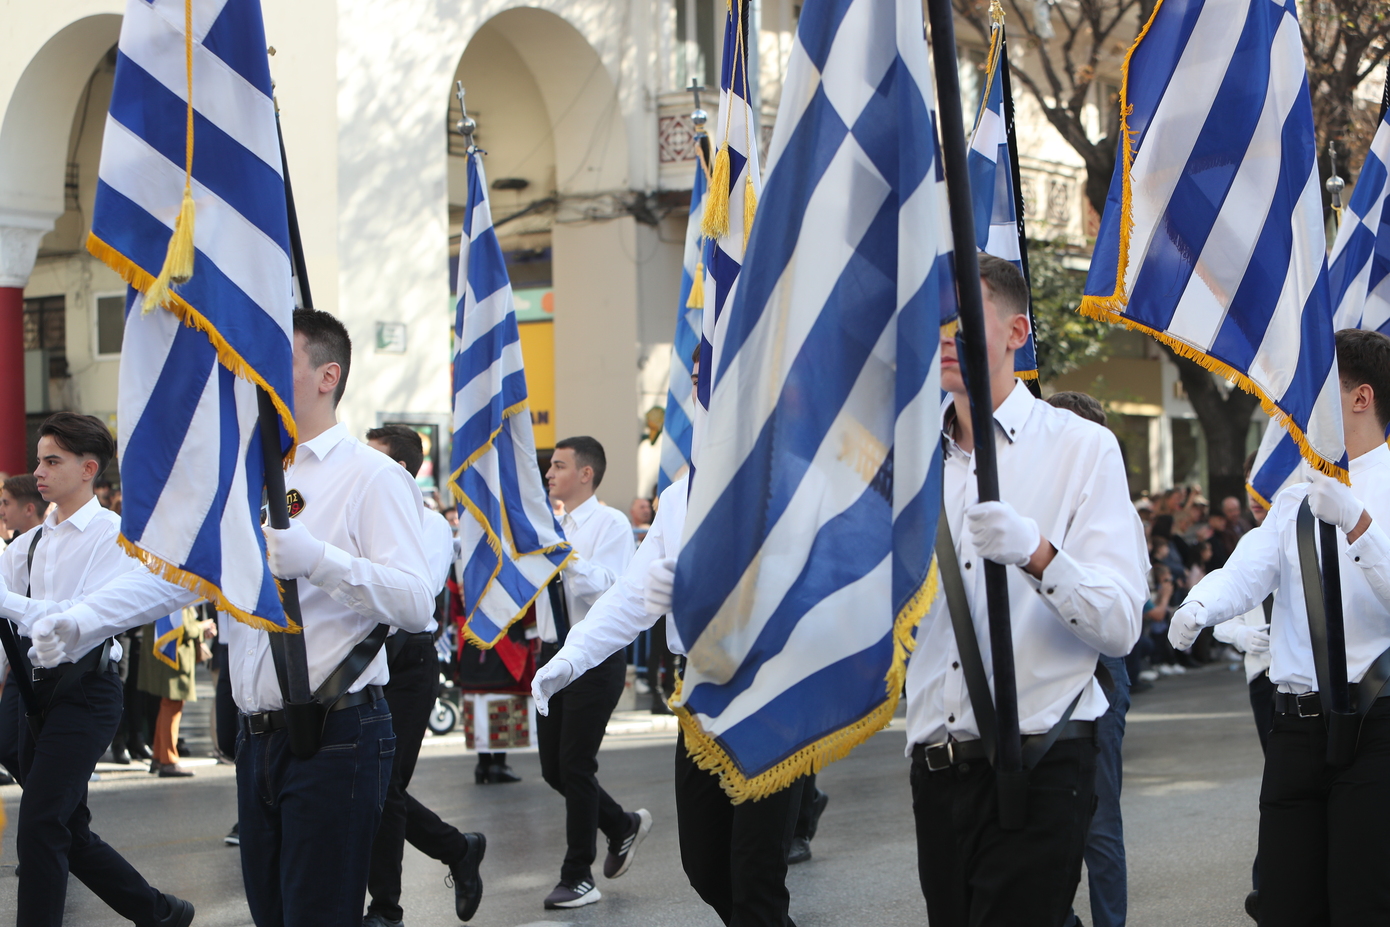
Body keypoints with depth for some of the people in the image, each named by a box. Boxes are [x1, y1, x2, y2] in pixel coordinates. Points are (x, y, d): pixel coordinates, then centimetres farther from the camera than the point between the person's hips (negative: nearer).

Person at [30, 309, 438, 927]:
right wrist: (81, 621, -5)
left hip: (336, 736, -7)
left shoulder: (371, 476, -8)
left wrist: (316, 560, -31)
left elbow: (416, 604, -18)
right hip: (260, 736, 7)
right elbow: (172, 569, 9)